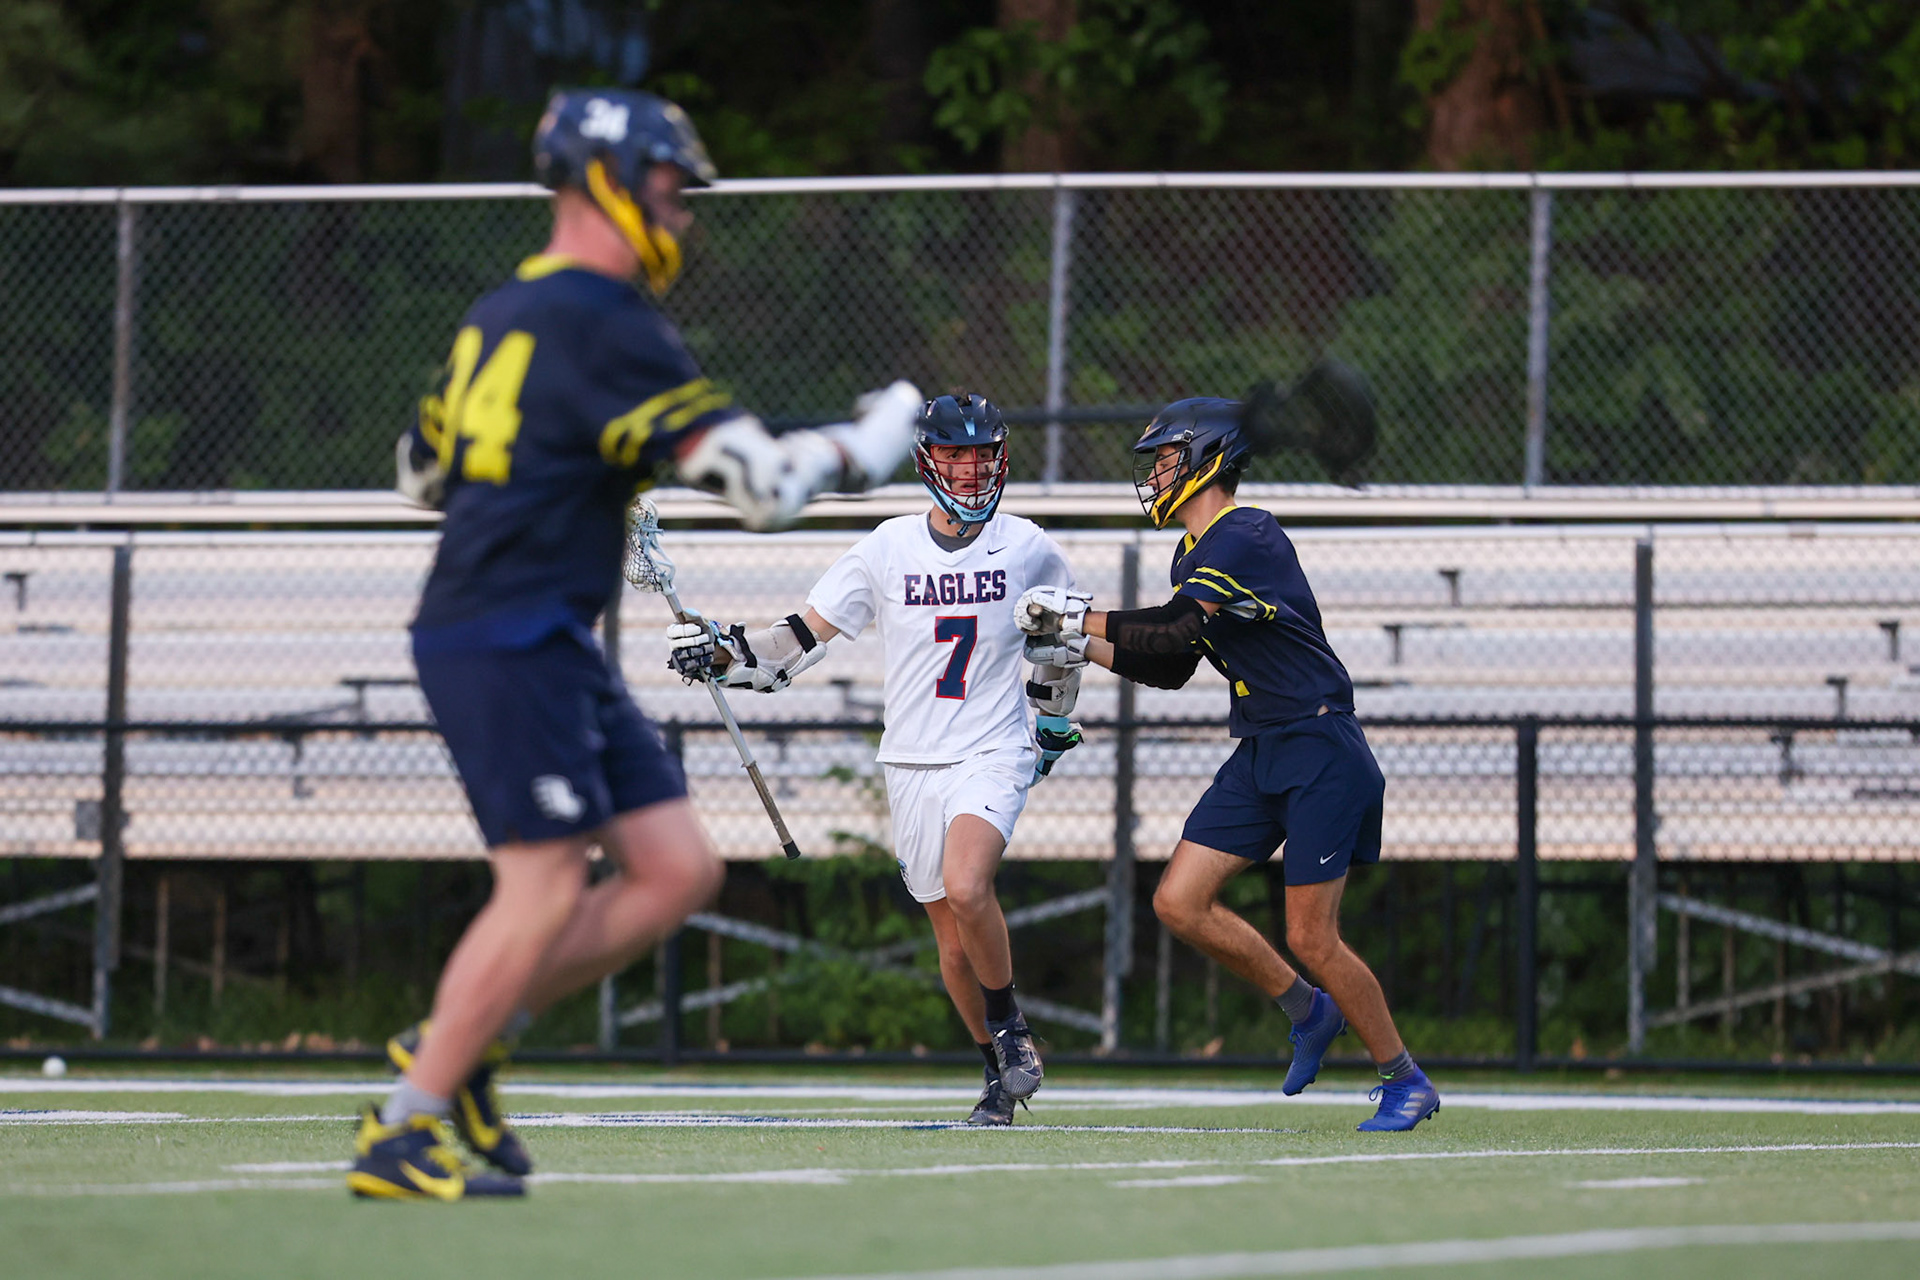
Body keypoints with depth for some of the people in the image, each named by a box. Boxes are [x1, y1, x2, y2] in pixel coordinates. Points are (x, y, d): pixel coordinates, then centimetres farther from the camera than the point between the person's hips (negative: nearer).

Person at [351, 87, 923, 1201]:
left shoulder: (503, 315, 16)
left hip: (554, 649, 10)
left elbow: (422, 471, 27)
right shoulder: (607, 326, -14)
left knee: (677, 868, 6)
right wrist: (862, 449, -2)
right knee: (547, 889, -10)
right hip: (508, 644, -10)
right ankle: (400, 1135, -5)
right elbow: (760, 483, -18)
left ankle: (459, 1044, 13)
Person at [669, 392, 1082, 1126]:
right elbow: (802, 639, 4)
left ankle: (1011, 1029, -6)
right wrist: (720, 653, -9)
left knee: (966, 889, -27)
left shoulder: (1028, 549, 0)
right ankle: (1001, 1073, 22)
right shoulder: (887, 549, 0)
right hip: (912, 763, 2)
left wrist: (1056, 722, 22)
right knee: (953, 935, 3)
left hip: (995, 755, -2)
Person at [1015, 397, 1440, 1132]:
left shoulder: (1246, 539, -17)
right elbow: (1170, 668, 19)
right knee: (1179, 904, 0)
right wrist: (1083, 651, 8)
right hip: (1259, 758, 9)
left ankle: (1405, 1083, 7)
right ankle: (1308, 1012, 17)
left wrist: (1078, 617, -17)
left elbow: (1174, 629, -27)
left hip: (1319, 752, -9)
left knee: (1310, 937, -9)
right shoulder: (1194, 556, 14)